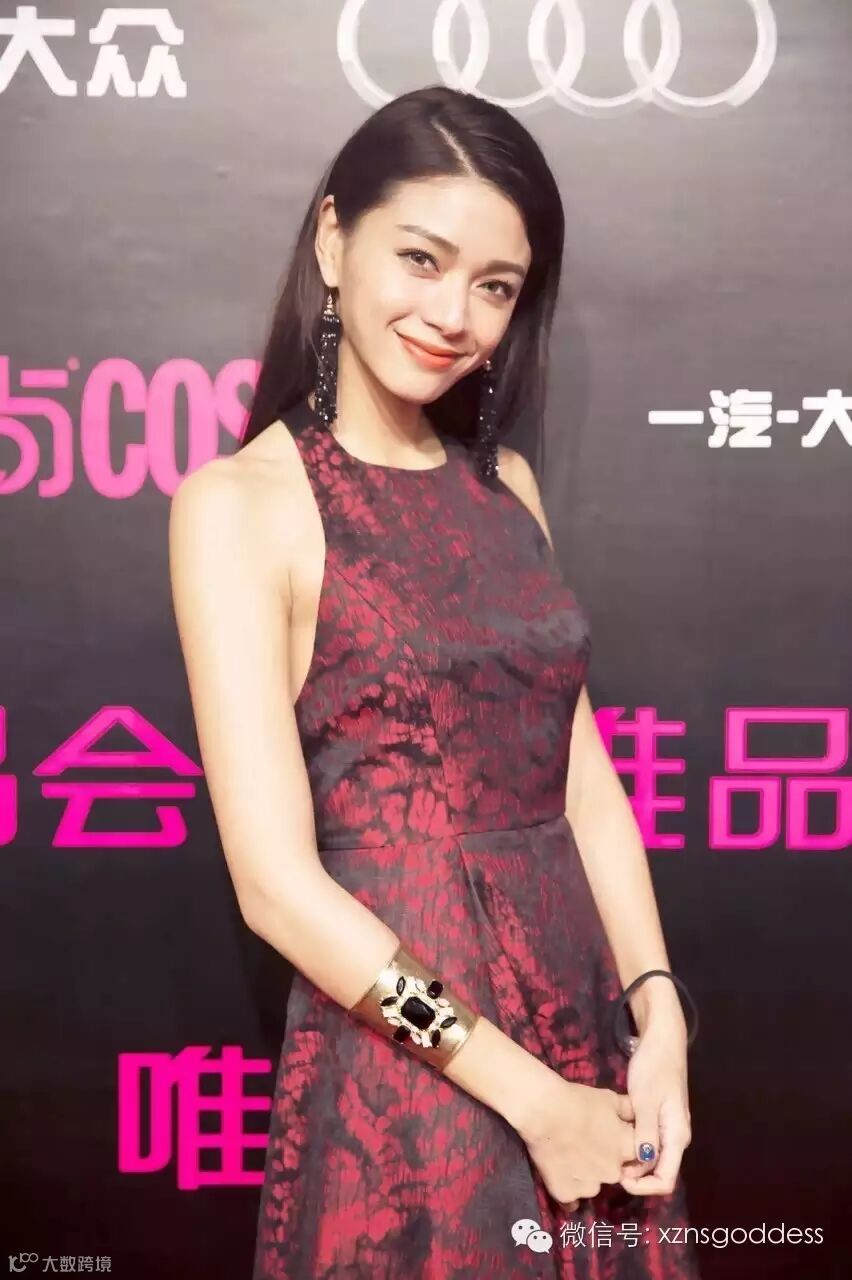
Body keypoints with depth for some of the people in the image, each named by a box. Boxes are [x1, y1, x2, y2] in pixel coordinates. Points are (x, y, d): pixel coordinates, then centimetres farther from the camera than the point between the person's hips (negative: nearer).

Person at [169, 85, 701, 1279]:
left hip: (588, 1036, 6)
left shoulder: (505, 486, 7)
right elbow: (277, 880, -16)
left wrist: (659, 1019, -6)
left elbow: (583, 777, 5)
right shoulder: (239, 504, -12)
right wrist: (525, 1091, -14)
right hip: (400, 1071, -5)